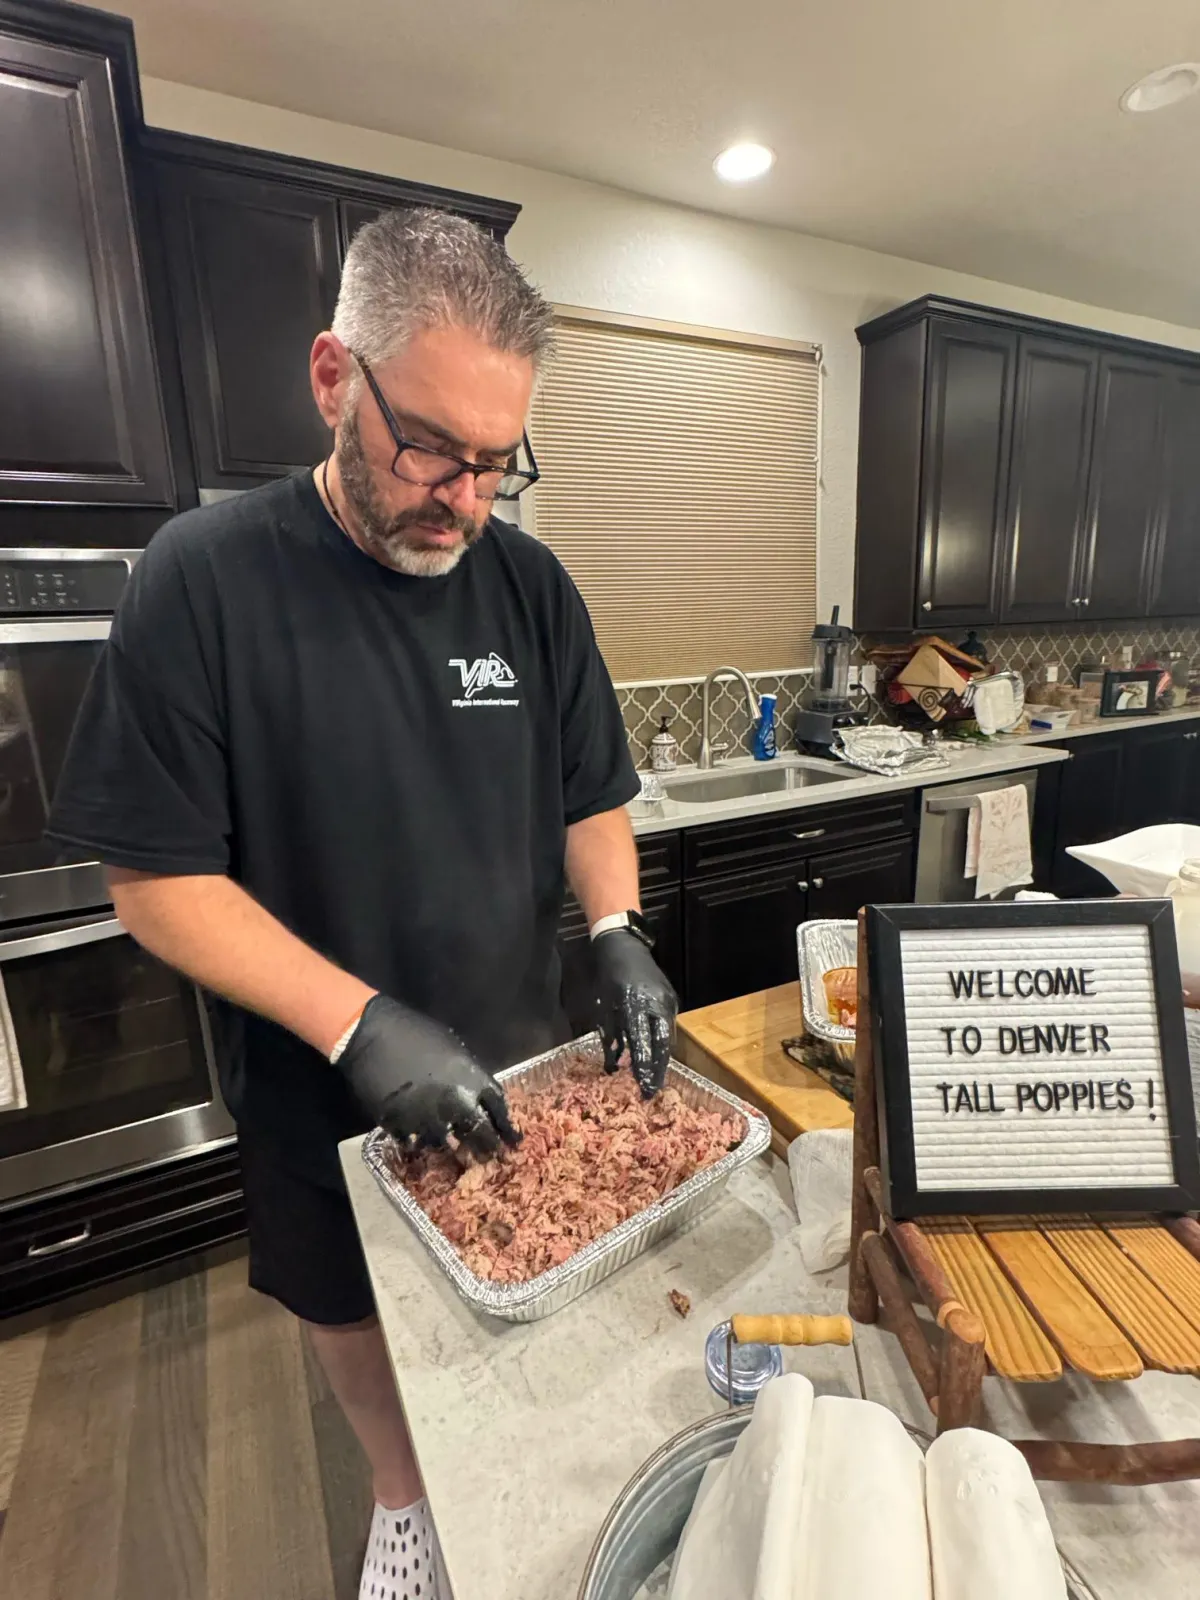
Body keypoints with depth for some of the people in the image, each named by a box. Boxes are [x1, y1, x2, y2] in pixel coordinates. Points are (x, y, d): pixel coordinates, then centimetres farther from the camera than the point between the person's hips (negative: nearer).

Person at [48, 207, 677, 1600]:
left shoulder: (528, 583, -5)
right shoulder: (205, 579, -16)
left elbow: (591, 800, 2)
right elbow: (154, 880, -16)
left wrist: (617, 931, -15)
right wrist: (360, 1023, -25)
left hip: (523, 1064, 3)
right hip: (320, 1088, -2)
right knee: (357, 1317, 24)